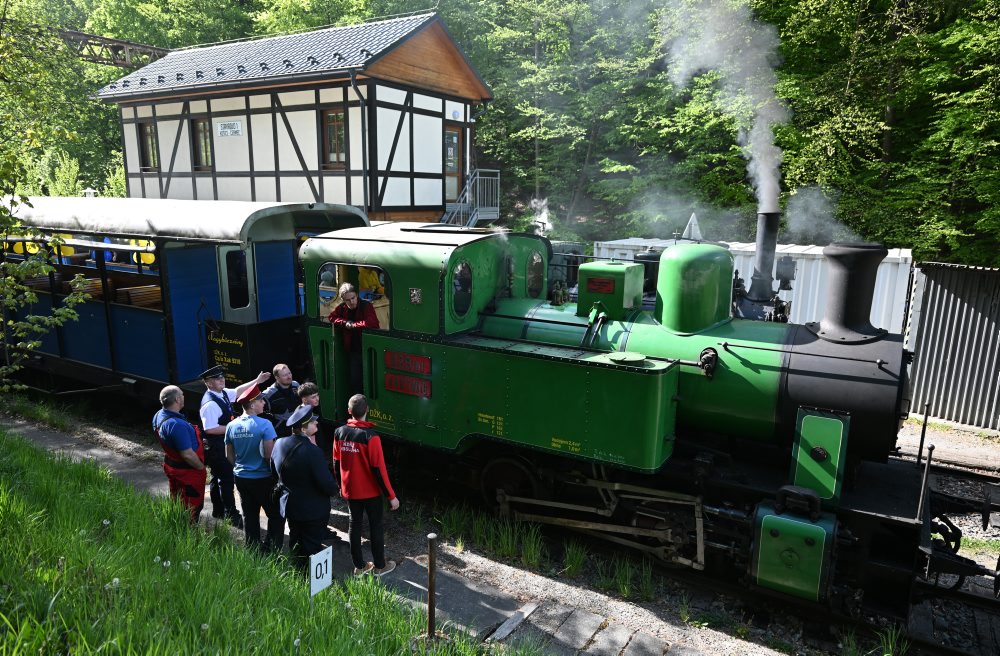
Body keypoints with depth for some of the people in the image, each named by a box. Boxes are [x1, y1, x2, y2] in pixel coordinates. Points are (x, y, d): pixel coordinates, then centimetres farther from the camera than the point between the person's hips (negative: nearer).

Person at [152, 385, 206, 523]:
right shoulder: (177, 425, -36)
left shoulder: (158, 415, -6)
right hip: (187, 470, -9)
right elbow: (187, 454, -31)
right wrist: (201, 467, -15)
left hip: (171, 465, 9)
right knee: (192, 505, 10)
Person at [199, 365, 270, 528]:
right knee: (226, 479, -2)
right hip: (216, 447, -10)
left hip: (224, 444, 10)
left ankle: (218, 510, 37)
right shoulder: (210, 404, -25)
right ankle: (232, 515, 9)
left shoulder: (223, 393, 3)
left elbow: (238, 391, 23)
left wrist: (256, 381, 21)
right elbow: (210, 429, -28)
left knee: (218, 478, 21)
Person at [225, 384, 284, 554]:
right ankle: (273, 551, 4)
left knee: (249, 516, 18)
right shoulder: (264, 425, -20)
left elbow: (229, 455, 8)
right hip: (263, 478, -6)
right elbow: (269, 454, -20)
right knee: (276, 516, 6)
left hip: (241, 477, 6)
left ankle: (253, 549, 27)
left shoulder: (231, 426, -1)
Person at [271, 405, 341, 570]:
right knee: (312, 548, 9)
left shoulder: (279, 444, -7)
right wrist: (334, 489, -5)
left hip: (289, 506, 7)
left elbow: (274, 473, 9)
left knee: (296, 545, 23)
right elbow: (326, 483, -26)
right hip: (314, 511, -7)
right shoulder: (311, 451, -30)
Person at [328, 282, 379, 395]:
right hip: (353, 351, 5)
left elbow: (373, 323, -30)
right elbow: (331, 317, 10)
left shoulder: (366, 306, -16)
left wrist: (353, 325, -18)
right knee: (355, 382, 12)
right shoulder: (342, 308, 2)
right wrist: (345, 323, -8)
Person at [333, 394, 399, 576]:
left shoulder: (339, 433, -7)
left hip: (350, 490, 5)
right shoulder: (371, 437, -23)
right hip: (371, 491, -4)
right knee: (376, 526, 10)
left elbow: (336, 463, 3)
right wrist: (391, 496, -13)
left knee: (354, 524, 16)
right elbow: (379, 469, -21)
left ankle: (359, 566, 25)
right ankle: (379, 566, 21)